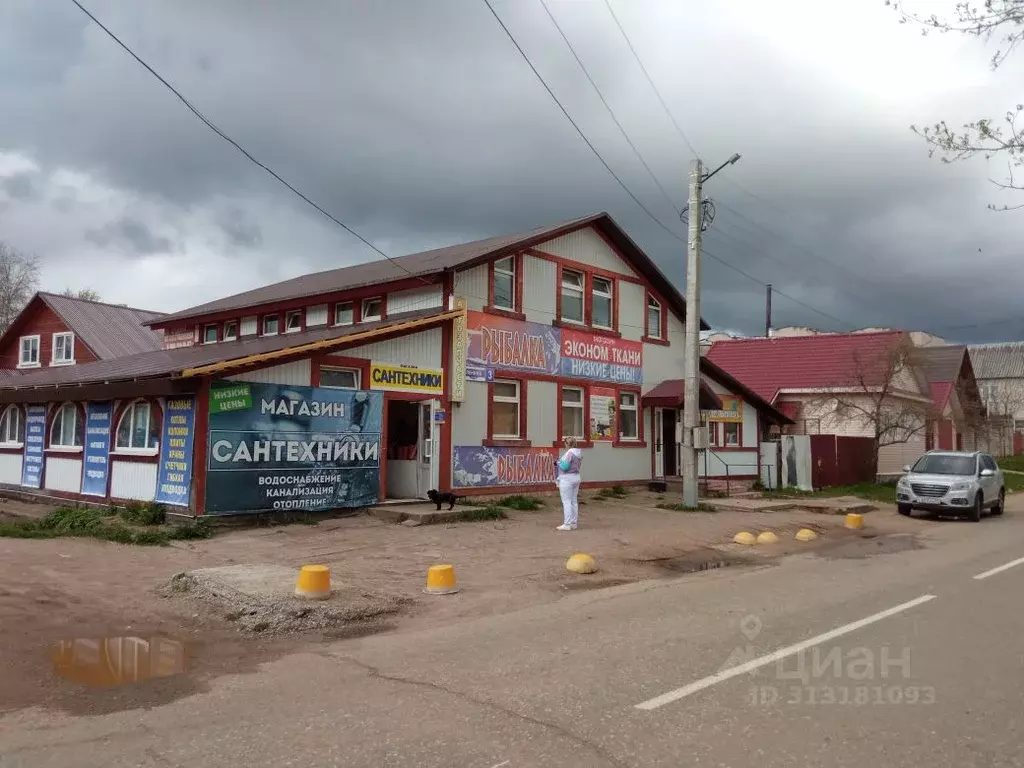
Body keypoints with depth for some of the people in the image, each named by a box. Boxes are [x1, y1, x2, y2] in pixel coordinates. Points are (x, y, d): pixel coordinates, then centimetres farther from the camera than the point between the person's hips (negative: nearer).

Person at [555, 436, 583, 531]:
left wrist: (559, 462, -1)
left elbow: (564, 466, -21)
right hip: (576, 477, 9)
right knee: (574, 501, 12)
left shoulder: (569, 453, -17)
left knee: (566, 502, -5)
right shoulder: (579, 453, 10)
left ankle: (567, 524, -5)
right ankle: (574, 523, 16)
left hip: (566, 478, -9)